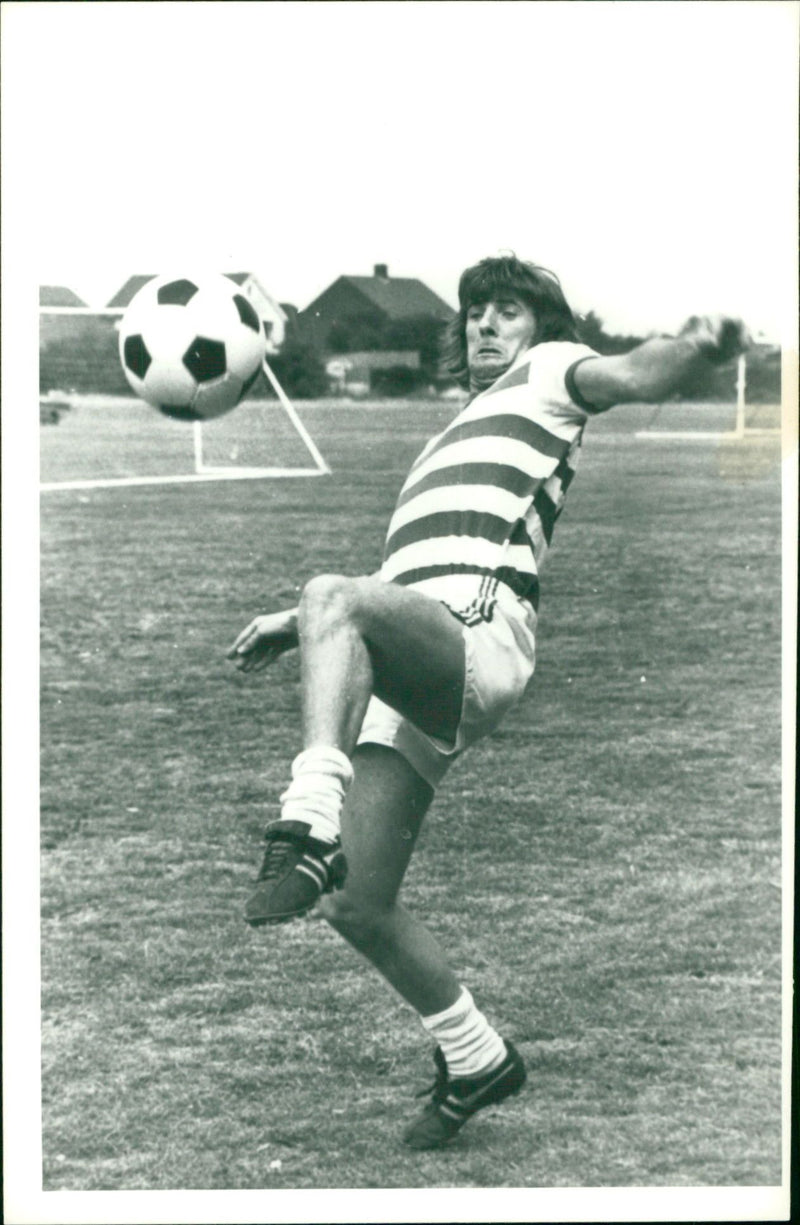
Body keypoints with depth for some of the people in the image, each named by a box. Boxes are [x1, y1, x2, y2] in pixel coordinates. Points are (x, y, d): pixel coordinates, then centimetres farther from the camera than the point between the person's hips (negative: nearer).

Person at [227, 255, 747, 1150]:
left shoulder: (549, 373, 18)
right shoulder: (460, 439, 39)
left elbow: (633, 378, -6)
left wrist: (698, 347, -28)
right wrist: (293, 631, 34)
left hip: (479, 633, -8)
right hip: (404, 676, 8)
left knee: (332, 596, -39)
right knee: (360, 909, 2)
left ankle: (310, 828, -55)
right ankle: (475, 1060, 20)